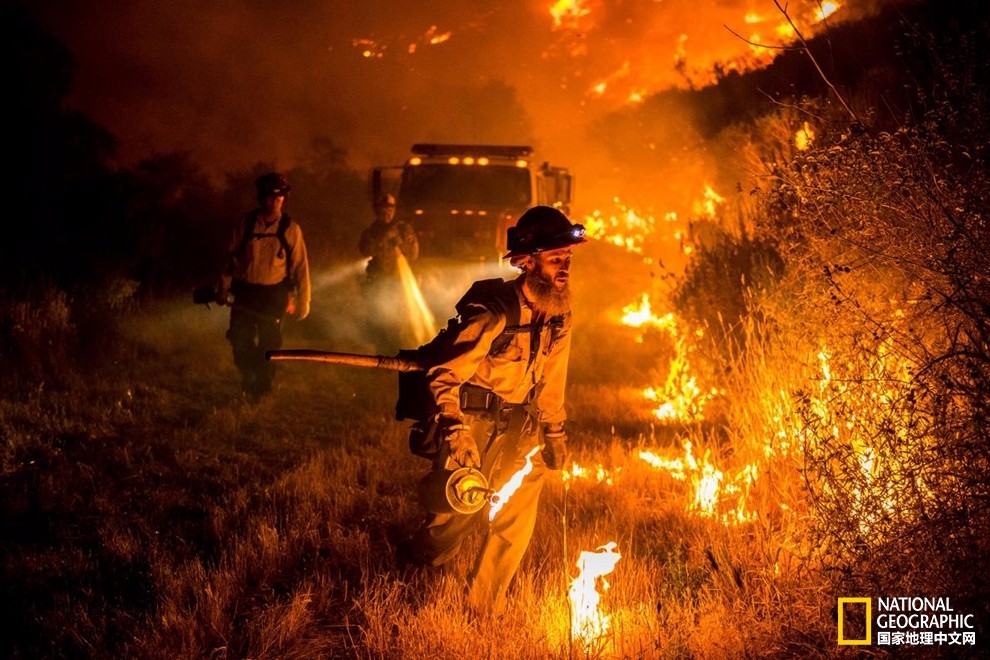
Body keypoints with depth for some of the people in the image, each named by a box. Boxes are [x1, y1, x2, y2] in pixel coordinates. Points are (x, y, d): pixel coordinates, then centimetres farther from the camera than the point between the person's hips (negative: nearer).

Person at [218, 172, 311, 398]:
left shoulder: (291, 229, -6)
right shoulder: (246, 223, -3)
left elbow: (300, 267, -4)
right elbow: (232, 258, 4)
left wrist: (303, 302, -4)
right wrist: (224, 288, 5)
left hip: (273, 295, -1)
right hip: (244, 292, 1)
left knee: (268, 345, 3)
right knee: (240, 343, 2)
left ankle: (262, 390, 23)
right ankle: (247, 383, 28)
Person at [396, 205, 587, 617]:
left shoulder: (558, 314, -2)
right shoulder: (493, 313, -24)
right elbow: (445, 374, -21)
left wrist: (554, 432, 17)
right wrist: (454, 431, -32)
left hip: (518, 422, 6)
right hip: (471, 416, -6)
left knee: (518, 513, -1)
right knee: (461, 507, -7)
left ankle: (484, 610, 15)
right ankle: (408, 570, 25)